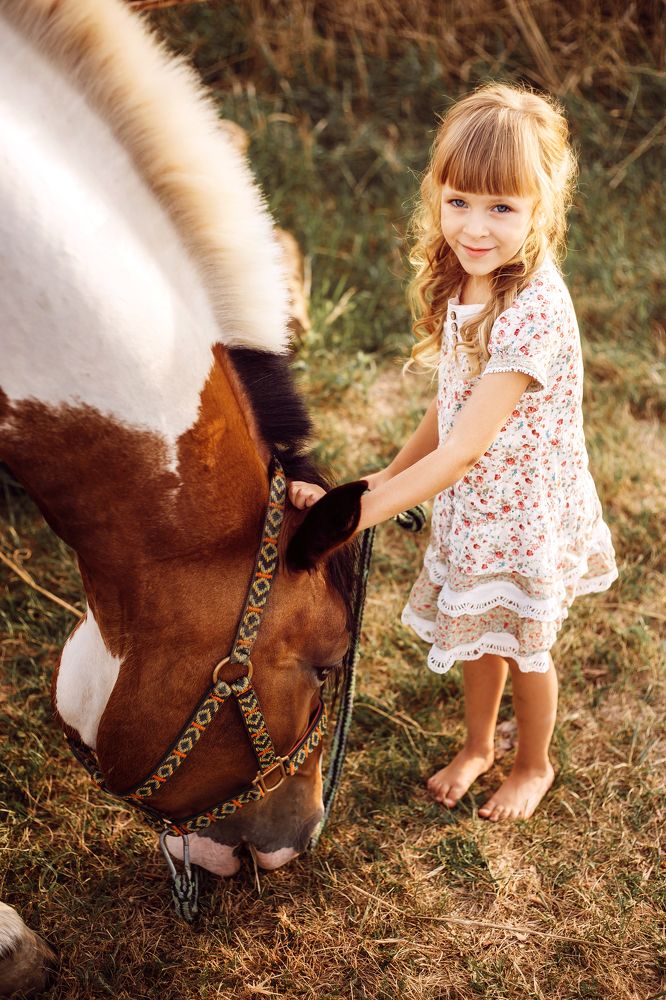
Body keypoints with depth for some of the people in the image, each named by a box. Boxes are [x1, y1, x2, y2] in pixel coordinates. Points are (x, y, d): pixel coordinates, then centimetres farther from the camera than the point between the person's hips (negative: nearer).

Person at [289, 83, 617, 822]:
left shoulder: (532, 313, -34)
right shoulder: (465, 284, -8)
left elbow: (461, 451, -34)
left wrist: (353, 510, -34)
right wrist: (390, 475, 2)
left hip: (526, 512, -6)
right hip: (469, 502, 6)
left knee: (523, 646, 17)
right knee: (477, 631, 25)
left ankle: (534, 765, 45)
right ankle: (477, 746, 51)